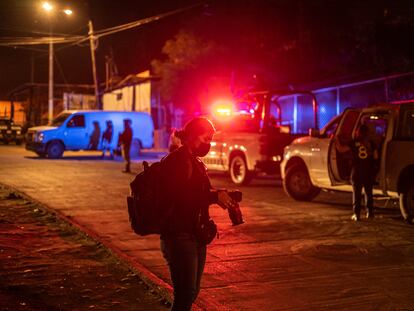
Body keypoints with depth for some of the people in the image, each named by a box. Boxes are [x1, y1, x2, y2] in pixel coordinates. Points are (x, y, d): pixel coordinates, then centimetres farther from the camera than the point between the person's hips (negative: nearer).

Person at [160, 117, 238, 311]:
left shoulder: (196, 162, 19)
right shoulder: (176, 160, -12)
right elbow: (177, 195, -25)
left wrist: (220, 196, 1)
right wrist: (214, 196, -22)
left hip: (196, 235, 10)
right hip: (179, 236, -10)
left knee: (192, 292, 14)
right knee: (185, 295, -10)